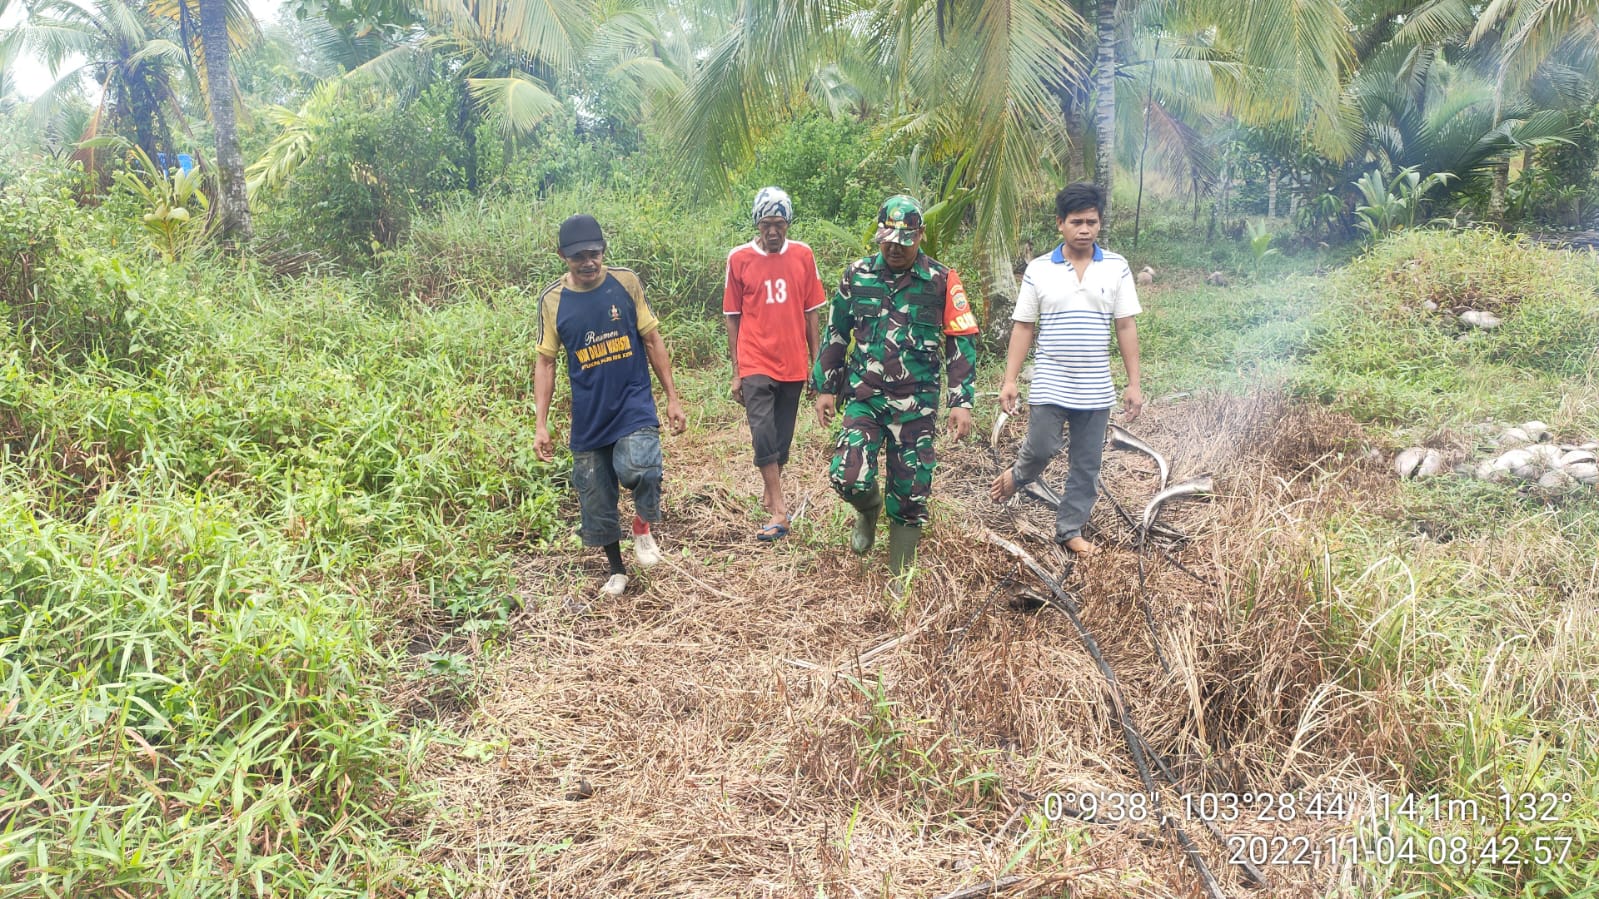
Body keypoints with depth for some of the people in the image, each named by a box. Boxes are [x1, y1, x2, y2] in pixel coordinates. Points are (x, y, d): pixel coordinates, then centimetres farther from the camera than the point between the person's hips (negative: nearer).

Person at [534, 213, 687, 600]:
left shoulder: (626, 283, -3)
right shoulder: (552, 300, -3)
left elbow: (652, 341, 3)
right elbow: (545, 362, 2)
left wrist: (672, 398, 1)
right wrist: (541, 424, -3)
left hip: (634, 405, -2)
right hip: (588, 418, 2)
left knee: (638, 467, -28)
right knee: (596, 500, 9)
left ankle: (644, 524, 4)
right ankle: (616, 570, 31)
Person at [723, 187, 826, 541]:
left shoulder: (803, 255, 2)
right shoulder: (739, 258, -2)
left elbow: (811, 312, 7)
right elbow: (733, 317, 2)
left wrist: (816, 362, 5)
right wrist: (736, 372, 0)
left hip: (793, 364, 2)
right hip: (756, 364, -2)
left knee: (782, 436, 11)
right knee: (763, 433, -13)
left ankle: (770, 494, 30)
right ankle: (779, 510, -10)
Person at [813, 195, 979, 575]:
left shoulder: (942, 280, -3)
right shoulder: (857, 275, 2)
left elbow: (962, 343, -1)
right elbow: (835, 333, 12)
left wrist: (961, 402, -5)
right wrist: (825, 387, 12)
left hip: (916, 404, -1)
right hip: (865, 397, 1)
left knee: (910, 495, 3)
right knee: (848, 476, -16)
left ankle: (900, 576, 22)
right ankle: (868, 509, 21)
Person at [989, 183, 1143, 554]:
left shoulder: (1117, 267, -1)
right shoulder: (1038, 269, -2)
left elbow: (1126, 327, 0)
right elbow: (1023, 328, 1)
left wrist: (1134, 383, -3)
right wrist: (1009, 381, -4)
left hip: (1096, 390, 1)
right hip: (1049, 386, -1)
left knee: (1087, 464, 8)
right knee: (1040, 450, -1)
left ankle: (1070, 529, 23)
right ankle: (1015, 477, 33)